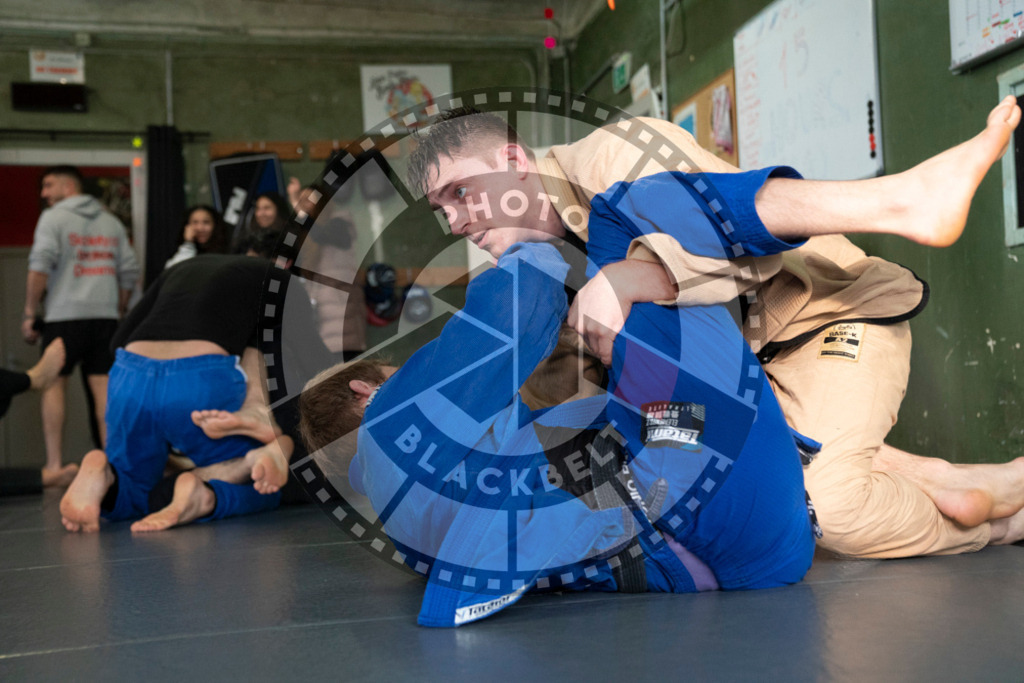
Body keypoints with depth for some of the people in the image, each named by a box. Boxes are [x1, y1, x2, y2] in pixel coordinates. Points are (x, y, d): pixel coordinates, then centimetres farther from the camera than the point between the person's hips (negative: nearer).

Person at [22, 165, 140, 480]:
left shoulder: (53, 218, 0)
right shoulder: (111, 222, 15)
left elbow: (41, 266, -11)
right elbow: (129, 272, 12)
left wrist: (29, 313, -7)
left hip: (65, 315, -4)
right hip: (105, 315, 4)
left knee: (53, 385, 4)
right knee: (104, 386, 4)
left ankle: (54, 464, 2)